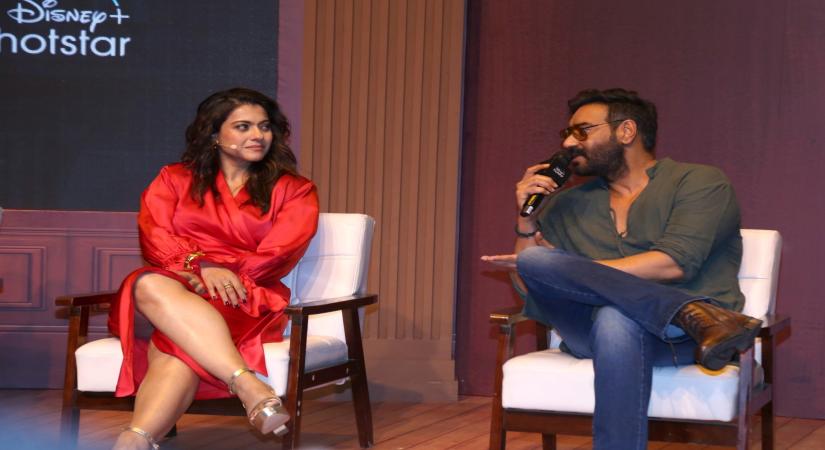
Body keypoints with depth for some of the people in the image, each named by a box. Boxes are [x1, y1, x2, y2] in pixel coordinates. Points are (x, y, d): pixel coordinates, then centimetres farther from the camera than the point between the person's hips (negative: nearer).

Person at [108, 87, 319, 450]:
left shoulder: (293, 190, 18)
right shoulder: (174, 179, 22)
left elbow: (280, 254, 1)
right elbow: (154, 238, 5)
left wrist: (221, 275, -15)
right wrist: (202, 266, -16)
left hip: (245, 299, -1)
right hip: (171, 287, 1)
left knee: (178, 344, -36)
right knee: (150, 285, -39)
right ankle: (249, 386, -58)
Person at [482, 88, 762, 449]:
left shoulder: (700, 182, 7)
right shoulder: (567, 206, 24)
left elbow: (673, 264, -11)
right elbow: (531, 290, 19)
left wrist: (565, 272, -8)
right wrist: (527, 220, 4)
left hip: (676, 336, -5)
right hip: (591, 330, 5)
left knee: (616, 321, -39)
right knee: (536, 261, -25)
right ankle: (694, 314, -35)